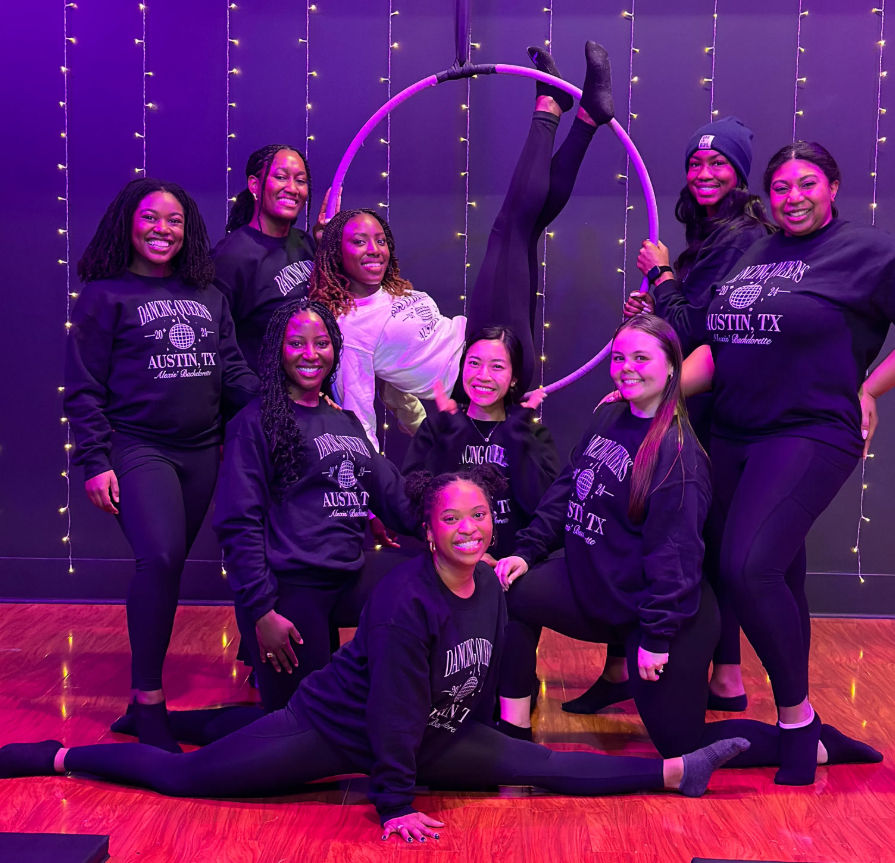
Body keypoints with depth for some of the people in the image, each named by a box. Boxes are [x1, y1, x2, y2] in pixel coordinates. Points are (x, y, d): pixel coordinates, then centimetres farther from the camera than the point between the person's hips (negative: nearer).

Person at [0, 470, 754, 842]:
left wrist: (488, 762, 15)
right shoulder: (406, 601, -30)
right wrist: (395, 805, -25)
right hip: (335, 729, -7)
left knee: (545, 767, 1)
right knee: (184, 778, 1)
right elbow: (393, 708, -28)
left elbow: (485, 684, 10)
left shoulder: (491, 590, -5)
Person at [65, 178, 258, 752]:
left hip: (201, 452, 5)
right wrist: (95, 462, -8)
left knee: (168, 567, 8)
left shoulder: (208, 296, 15)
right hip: (137, 449, -5)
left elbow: (234, 371, 13)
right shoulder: (105, 295, 2)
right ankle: (148, 701, -12)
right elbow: (84, 388, 0)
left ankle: (147, 693, 19)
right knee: (161, 559, -22)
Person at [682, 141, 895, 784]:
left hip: (811, 435, -6)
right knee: (778, 582, 13)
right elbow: (716, 349, 13)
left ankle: (798, 717, -5)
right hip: (733, 436, 6)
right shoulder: (753, 255, 14)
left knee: (748, 566, -21)